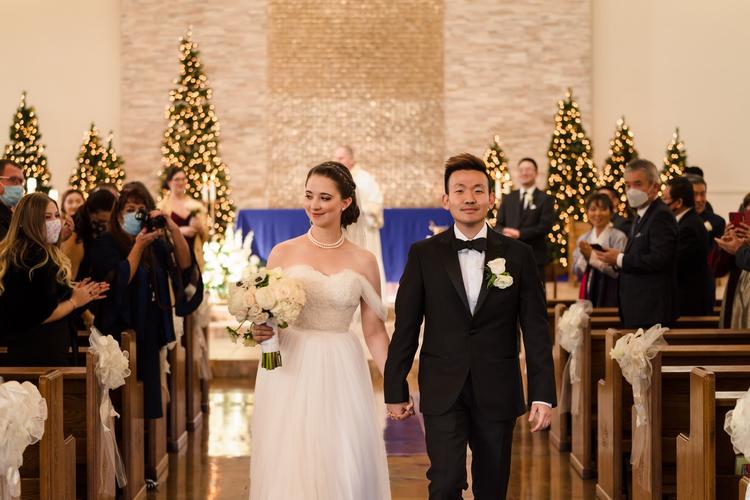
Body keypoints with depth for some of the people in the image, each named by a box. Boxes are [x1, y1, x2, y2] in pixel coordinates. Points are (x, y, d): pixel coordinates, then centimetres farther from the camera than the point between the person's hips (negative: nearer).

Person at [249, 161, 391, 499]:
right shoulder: (283, 253, 2)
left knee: (345, 470, -1)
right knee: (290, 467, 1)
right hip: (288, 373, 0)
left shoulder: (363, 261, 3)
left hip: (340, 376, 0)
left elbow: (374, 332, 5)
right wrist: (259, 330, -15)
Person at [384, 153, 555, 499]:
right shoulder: (423, 254, 0)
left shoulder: (518, 255, 2)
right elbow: (405, 328, 3)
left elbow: (536, 330, 1)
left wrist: (543, 394, -3)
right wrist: (395, 391, 2)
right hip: (443, 392, -1)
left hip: (497, 392, 1)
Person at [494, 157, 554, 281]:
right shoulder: (508, 198, 15)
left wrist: (519, 233, -17)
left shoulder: (545, 199, 2)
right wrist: (504, 233, -14)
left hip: (535, 257, -3)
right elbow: (498, 225, 11)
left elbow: (545, 226, -9)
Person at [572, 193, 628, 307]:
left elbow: (617, 270, -15)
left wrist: (592, 255, -15)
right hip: (588, 293, 4)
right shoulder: (583, 239, 10)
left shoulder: (619, 237, -7)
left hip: (610, 295, -4)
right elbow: (577, 272, 8)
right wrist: (584, 257, -10)